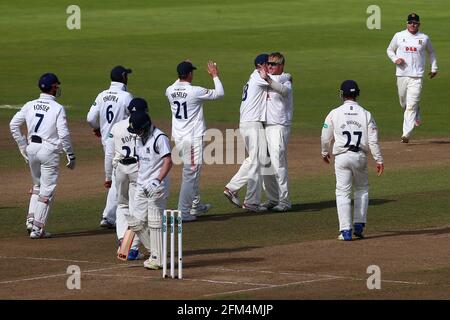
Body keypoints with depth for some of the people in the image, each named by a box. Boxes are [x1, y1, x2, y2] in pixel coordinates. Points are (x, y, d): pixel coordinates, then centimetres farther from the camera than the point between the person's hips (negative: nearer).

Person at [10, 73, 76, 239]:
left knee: (37, 185, 23)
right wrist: (71, 156, -5)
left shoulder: (29, 105, 5)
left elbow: (13, 124, 6)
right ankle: (38, 228, 0)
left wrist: (23, 148, 12)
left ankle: (31, 219, 10)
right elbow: (64, 135, -14)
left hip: (32, 149, 5)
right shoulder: (57, 108, -9)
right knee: (47, 190, 2)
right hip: (49, 150, -5)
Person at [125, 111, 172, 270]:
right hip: (142, 186, 9)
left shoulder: (159, 138, -13)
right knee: (136, 222, 7)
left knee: (155, 223, -6)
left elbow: (168, 161, -21)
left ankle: (157, 258, 1)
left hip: (156, 187, -9)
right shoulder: (139, 139, 13)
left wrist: (157, 181, -29)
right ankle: (154, 251, 19)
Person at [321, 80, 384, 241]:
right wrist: (379, 160, 3)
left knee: (343, 193, 3)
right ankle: (359, 225, 13)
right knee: (362, 190, 20)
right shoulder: (366, 114, -1)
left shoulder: (334, 114, -3)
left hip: (342, 157, -1)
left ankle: (345, 230, -3)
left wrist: (325, 153, 24)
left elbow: (326, 137, 6)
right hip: (361, 157, 1)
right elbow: (373, 140, -3)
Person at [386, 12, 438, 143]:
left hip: (416, 77, -2)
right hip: (402, 75, 2)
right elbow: (390, 50, 16)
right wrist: (395, 59, -3)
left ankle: (406, 134, -14)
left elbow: (431, 52, 21)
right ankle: (416, 118, 40)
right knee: (403, 103, 10)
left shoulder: (424, 38, 4)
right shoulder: (398, 36, 5)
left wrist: (434, 68, 15)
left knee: (411, 105, -10)